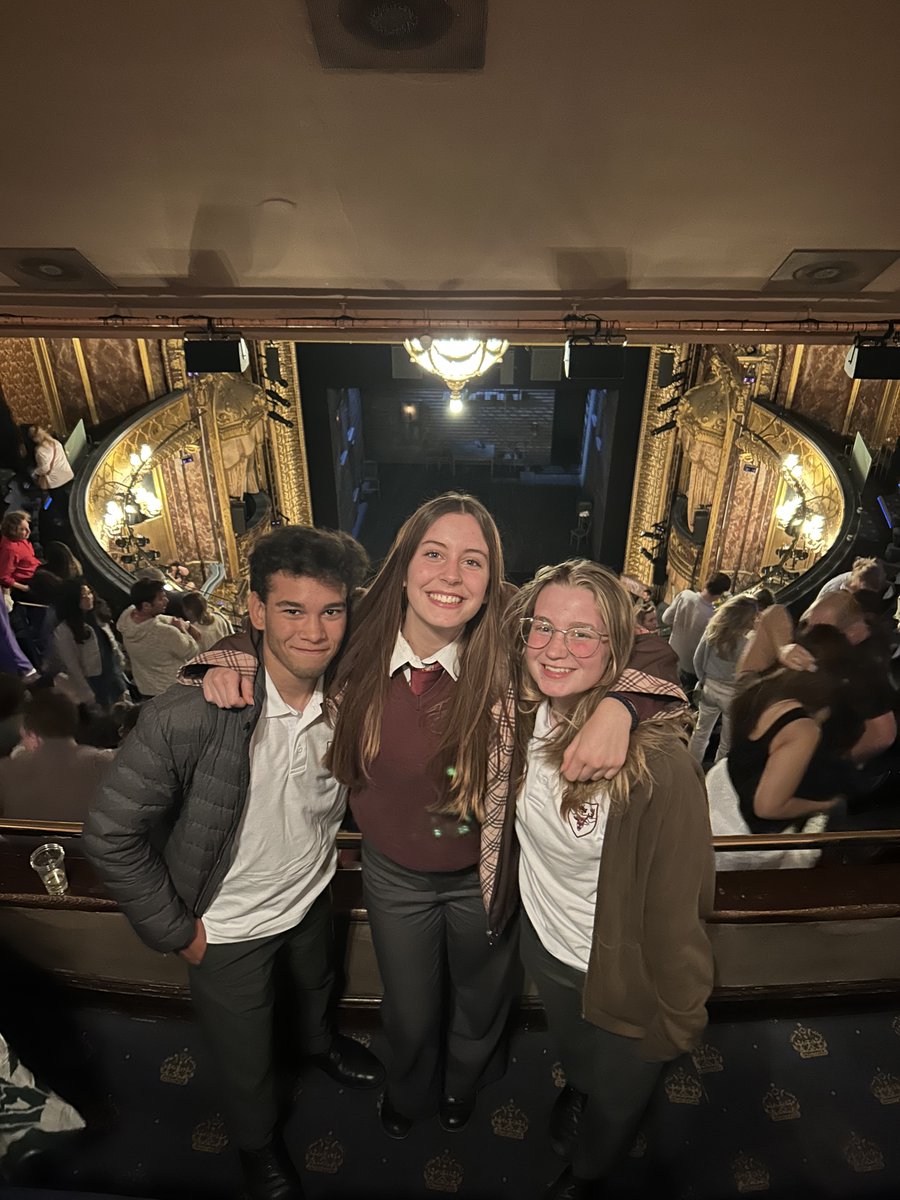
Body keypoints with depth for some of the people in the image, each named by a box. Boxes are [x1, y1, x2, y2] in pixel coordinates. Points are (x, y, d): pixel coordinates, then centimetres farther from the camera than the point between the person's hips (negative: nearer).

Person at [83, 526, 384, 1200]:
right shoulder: (185, 718, -36)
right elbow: (111, 836, -23)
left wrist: (326, 844, 0)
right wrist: (175, 931, -14)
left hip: (314, 895, 4)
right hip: (229, 927, -3)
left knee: (319, 985, 35)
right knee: (247, 1064, 24)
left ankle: (319, 1040, 71)